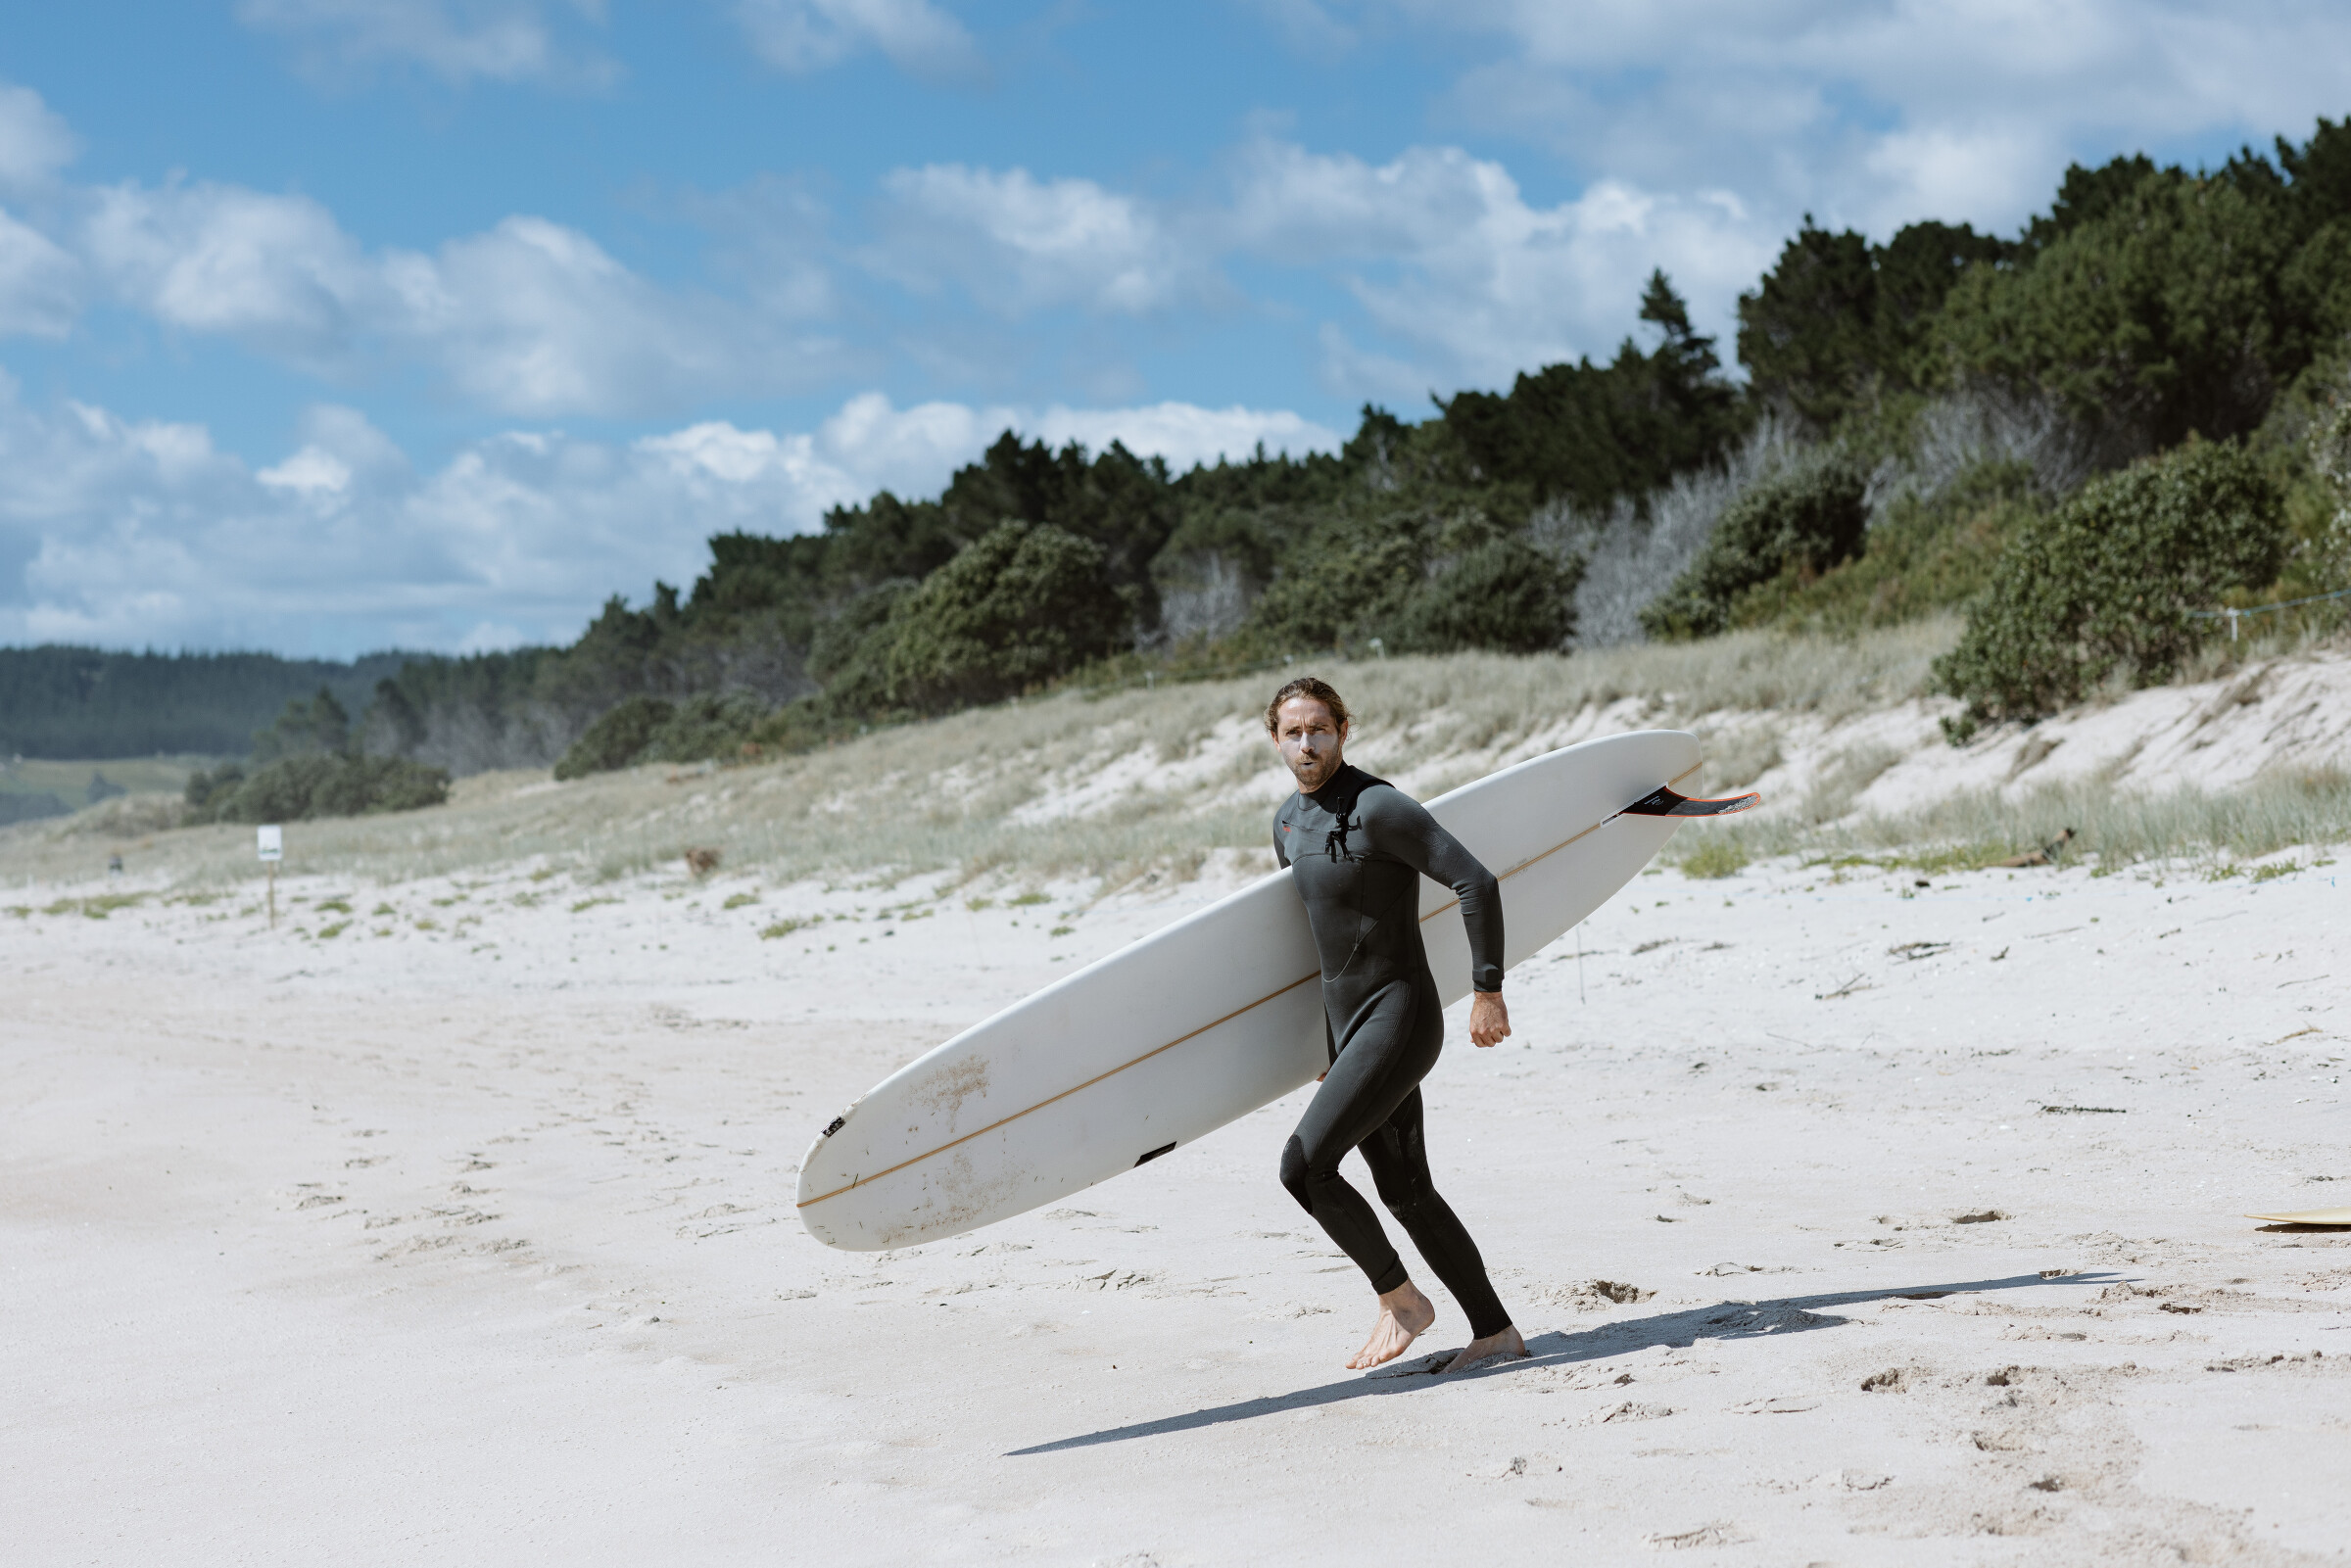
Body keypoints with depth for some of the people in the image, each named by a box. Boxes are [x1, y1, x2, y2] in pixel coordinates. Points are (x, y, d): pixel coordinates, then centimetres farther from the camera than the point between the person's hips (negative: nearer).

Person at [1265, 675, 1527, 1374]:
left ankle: (1400, 1298, -1)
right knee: (1405, 1192, 10)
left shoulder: (1380, 806, -16)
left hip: (1399, 1019, -9)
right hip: (1349, 1026, 9)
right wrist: (1329, 1046, 30)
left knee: (1305, 1165, -17)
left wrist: (1488, 991, -18)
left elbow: (1477, 882, -20)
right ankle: (1494, 1330, 18)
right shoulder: (1290, 820, 12)